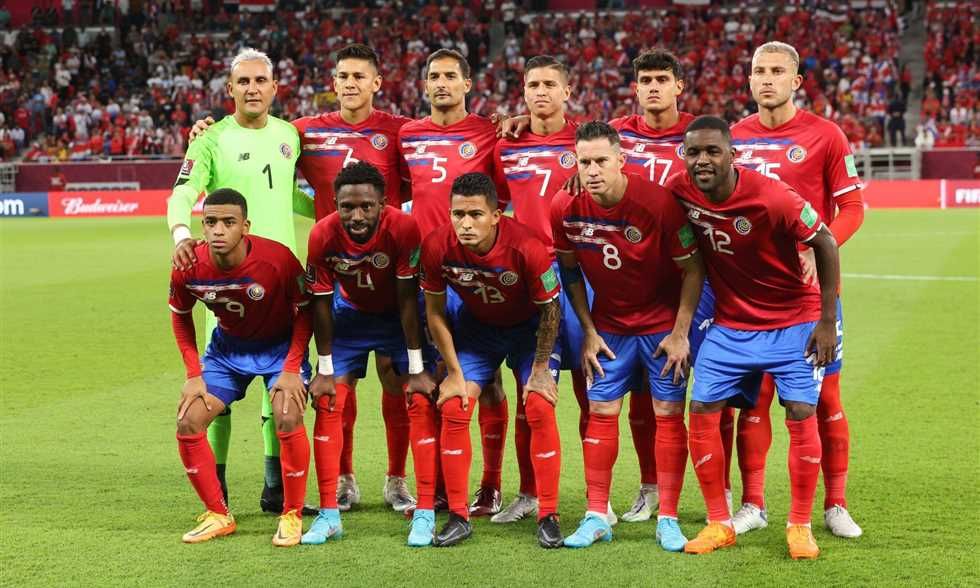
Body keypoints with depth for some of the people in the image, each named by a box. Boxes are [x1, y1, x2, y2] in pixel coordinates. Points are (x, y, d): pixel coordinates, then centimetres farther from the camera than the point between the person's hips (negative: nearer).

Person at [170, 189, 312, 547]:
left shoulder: (278, 259, -31)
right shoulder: (188, 269, -22)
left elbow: (304, 312, -14)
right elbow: (180, 316, 0)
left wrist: (291, 370, -21)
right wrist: (194, 375, -6)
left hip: (280, 345, -3)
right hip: (227, 346, 4)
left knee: (288, 418, -25)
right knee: (188, 423, -8)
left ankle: (292, 516, -5)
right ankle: (218, 516, 10)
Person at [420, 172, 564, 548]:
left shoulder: (527, 248, -35)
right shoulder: (437, 247, -27)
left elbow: (550, 311, -17)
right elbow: (435, 312, -10)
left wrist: (540, 371, -12)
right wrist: (454, 372, -8)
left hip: (530, 327, -2)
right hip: (476, 325, 3)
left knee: (540, 410, -14)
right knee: (453, 409, -8)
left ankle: (548, 517, -2)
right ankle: (458, 517, 2)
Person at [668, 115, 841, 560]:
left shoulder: (772, 197, -25)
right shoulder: (680, 192, -13)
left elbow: (825, 243, -14)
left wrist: (827, 321, -12)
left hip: (793, 322, -4)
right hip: (730, 323, 4)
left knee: (801, 414, -8)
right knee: (702, 411, -3)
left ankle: (800, 526, 8)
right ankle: (719, 524, 10)